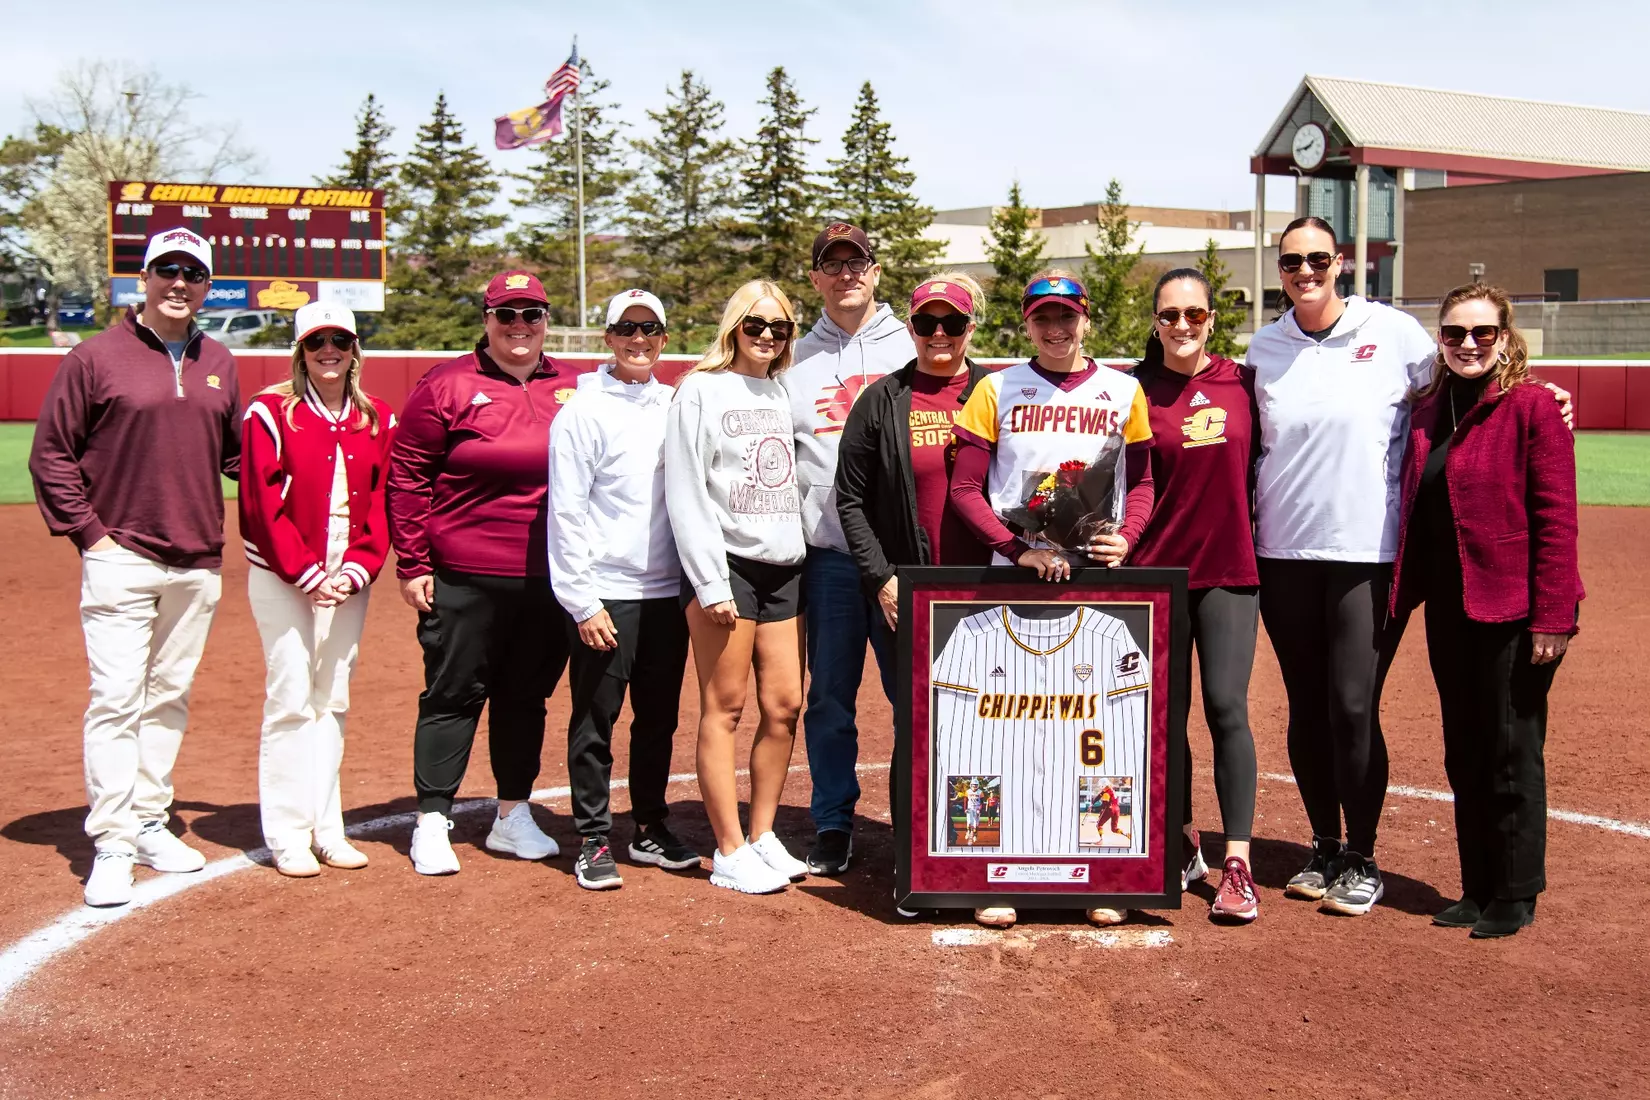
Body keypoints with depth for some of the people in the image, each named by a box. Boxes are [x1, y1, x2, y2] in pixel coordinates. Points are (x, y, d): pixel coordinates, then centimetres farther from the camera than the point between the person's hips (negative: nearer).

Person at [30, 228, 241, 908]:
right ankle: (112, 844, -2)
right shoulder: (96, 358, -3)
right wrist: (87, 533, -7)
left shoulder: (220, 366, 10)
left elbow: (238, 455, 18)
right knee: (116, 699, -7)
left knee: (170, 698, 11)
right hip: (121, 559, -5)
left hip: (198, 564, 5)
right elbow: (50, 454, -1)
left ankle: (148, 822, 22)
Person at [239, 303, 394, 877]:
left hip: (348, 580, 4)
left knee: (333, 701, 9)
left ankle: (326, 829, 16)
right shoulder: (271, 413, -5)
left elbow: (381, 506, 6)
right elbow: (262, 505, -9)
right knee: (291, 699, -5)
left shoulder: (377, 420, 8)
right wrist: (306, 573, -14)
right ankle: (288, 836, 2)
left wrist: (357, 571, -7)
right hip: (282, 578, -4)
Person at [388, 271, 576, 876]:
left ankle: (513, 817, 26)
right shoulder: (447, 386, -3)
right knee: (453, 696, 3)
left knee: (527, 697, 13)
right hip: (464, 581, -4)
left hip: (548, 581, 4)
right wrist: (412, 564, -7)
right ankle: (432, 822, 13)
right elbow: (407, 477, -3)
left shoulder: (572, 389, 9)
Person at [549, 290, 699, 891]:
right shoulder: (585, 410, -5)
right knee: (595, 722, 1)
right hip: (606, 594, -5)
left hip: (667, 592, 5)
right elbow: (566, 512, -8)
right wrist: (582, 602, -12)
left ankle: (650, 830, 25)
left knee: (659, 718, 12)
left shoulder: (674, 406, 11)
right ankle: (594, 841, 11)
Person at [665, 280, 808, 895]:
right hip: (726, 567, -6)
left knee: (784, 706, 5)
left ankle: (762, 837, 17)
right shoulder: (701, 391, -2)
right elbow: (686, 495, -8)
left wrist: (801, 556, 7)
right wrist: (711, 583, -14)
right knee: (724, 708, -3)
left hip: (783, 568, 6)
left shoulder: (785, 394, 15)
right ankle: (730, 852, 3)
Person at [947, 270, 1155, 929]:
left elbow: (1142, 480, 11)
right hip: (1012, 580, -1)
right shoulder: (996, 391, 5)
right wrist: (1019, 550, -12)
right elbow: (965, 489, 1)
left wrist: (1126, 539, -9)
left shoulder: (1124, 391, 9)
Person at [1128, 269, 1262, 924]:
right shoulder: (1137, 391, 0)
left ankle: (1237, 865, -2)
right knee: (1167, 715, 6)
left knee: (1225, 707, -6)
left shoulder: (1242, 382, 4)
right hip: (1158, 569, 0)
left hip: (1229, 568, 0)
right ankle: (1185, 847, 23)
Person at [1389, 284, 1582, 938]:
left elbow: (1556, 517, -12)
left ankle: (1515, 896, 15)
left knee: (1512, 754, 2)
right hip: (1446, 607, 7)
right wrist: (1405, 594, 9)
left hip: (1511, 610, -7)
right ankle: (1478, 889, 25)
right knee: (1463, 754, 14)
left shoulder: (1533, 407, -9)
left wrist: (1552, 615, -17)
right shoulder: (1427, 412, 10)